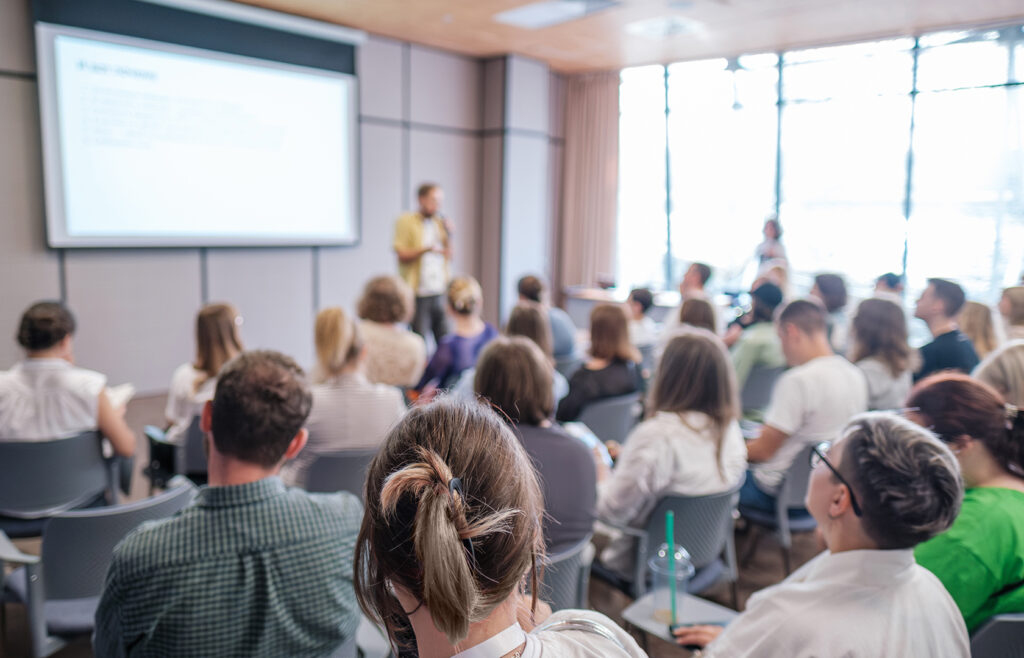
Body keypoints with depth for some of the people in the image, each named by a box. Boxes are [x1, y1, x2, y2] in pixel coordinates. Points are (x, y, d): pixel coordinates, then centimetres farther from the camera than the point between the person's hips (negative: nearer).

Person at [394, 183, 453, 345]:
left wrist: (448, 235, -3)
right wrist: (426, 249, -21)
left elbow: (448, 256, 13)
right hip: (418, 295, -5)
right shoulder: (406, 222, 1)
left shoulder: (440, 222, 16)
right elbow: (402, 255, -7)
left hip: (439, 293, 5)